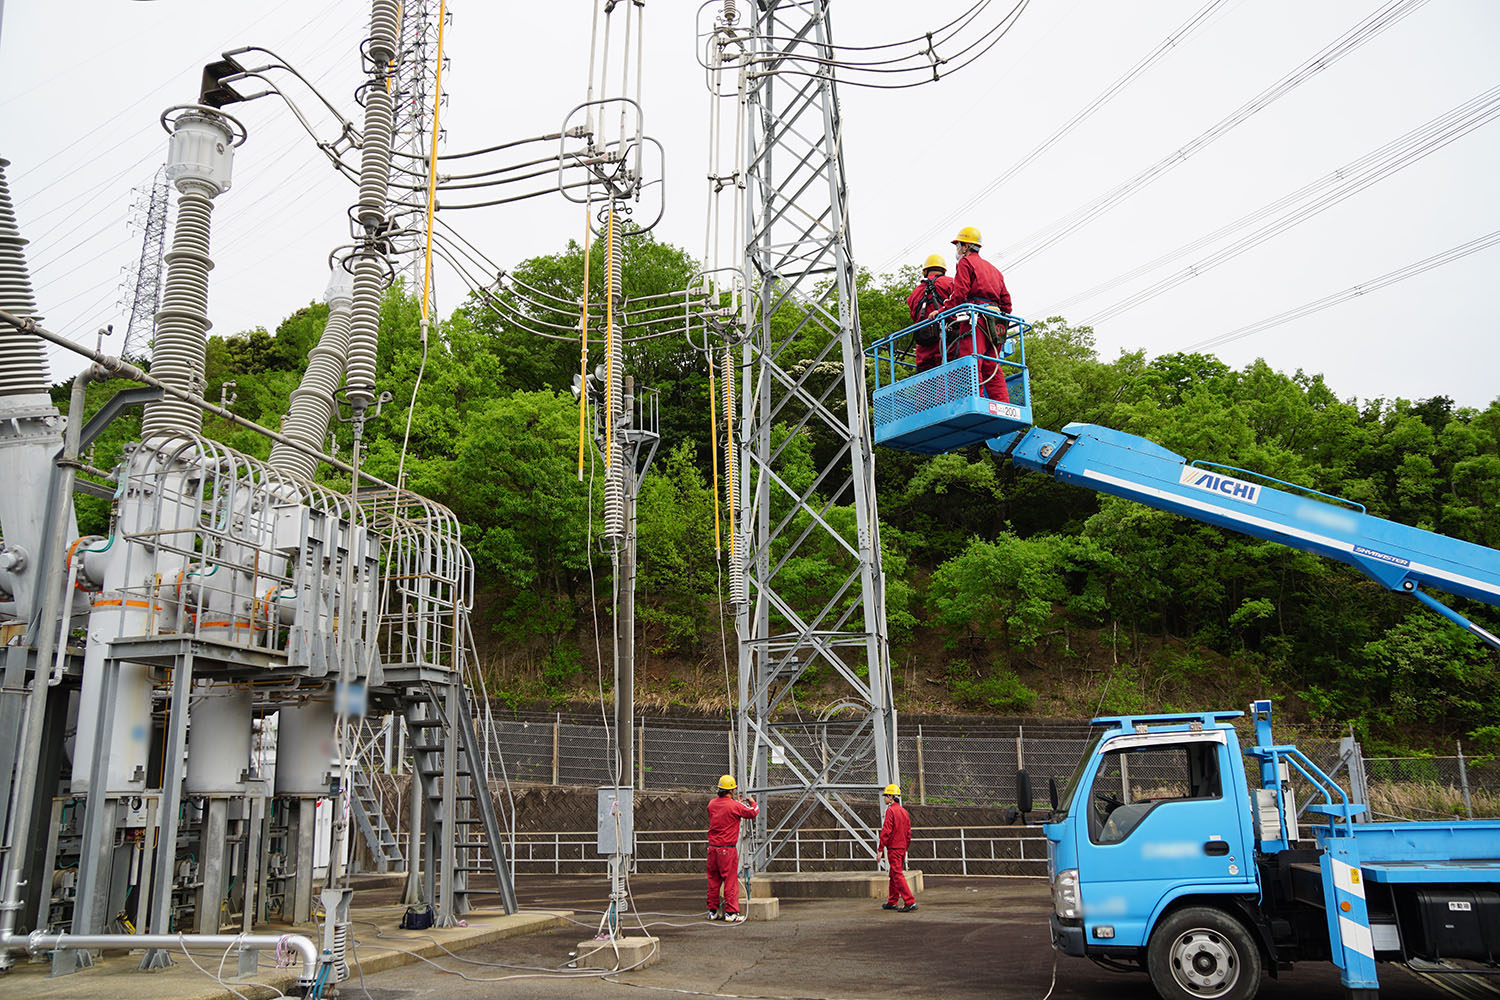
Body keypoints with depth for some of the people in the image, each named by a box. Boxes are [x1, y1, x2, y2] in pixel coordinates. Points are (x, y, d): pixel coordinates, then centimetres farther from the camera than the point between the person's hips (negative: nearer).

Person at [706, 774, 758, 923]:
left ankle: (712, 911, 20)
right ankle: (730, 912, 1)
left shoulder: (712, 803, 4)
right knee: (730, 881, 0)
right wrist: (753, 802, 18)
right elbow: (753, 812, -2)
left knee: (713, 880, 13)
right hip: (727, 849, -6)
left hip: (713, 847, 6)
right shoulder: (734, 806, -14)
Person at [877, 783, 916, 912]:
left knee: (898, 875, -8)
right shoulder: (904, 811, 13)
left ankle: (910, 902, -14)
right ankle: (891, 902, 24)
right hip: (902, 847, 9)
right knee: (894, 875, 17)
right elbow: (908, 833, 16)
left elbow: (886, 831, -18)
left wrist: (880, 849, -16)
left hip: (893, 848, -9)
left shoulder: (890, 810, -13)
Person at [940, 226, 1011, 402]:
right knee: (992, 368, 4)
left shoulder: (966, 262, 6)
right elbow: (1006, 300, 23)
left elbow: (959, 293, -8)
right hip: (995, 320, 8)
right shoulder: (993, 269, 29)